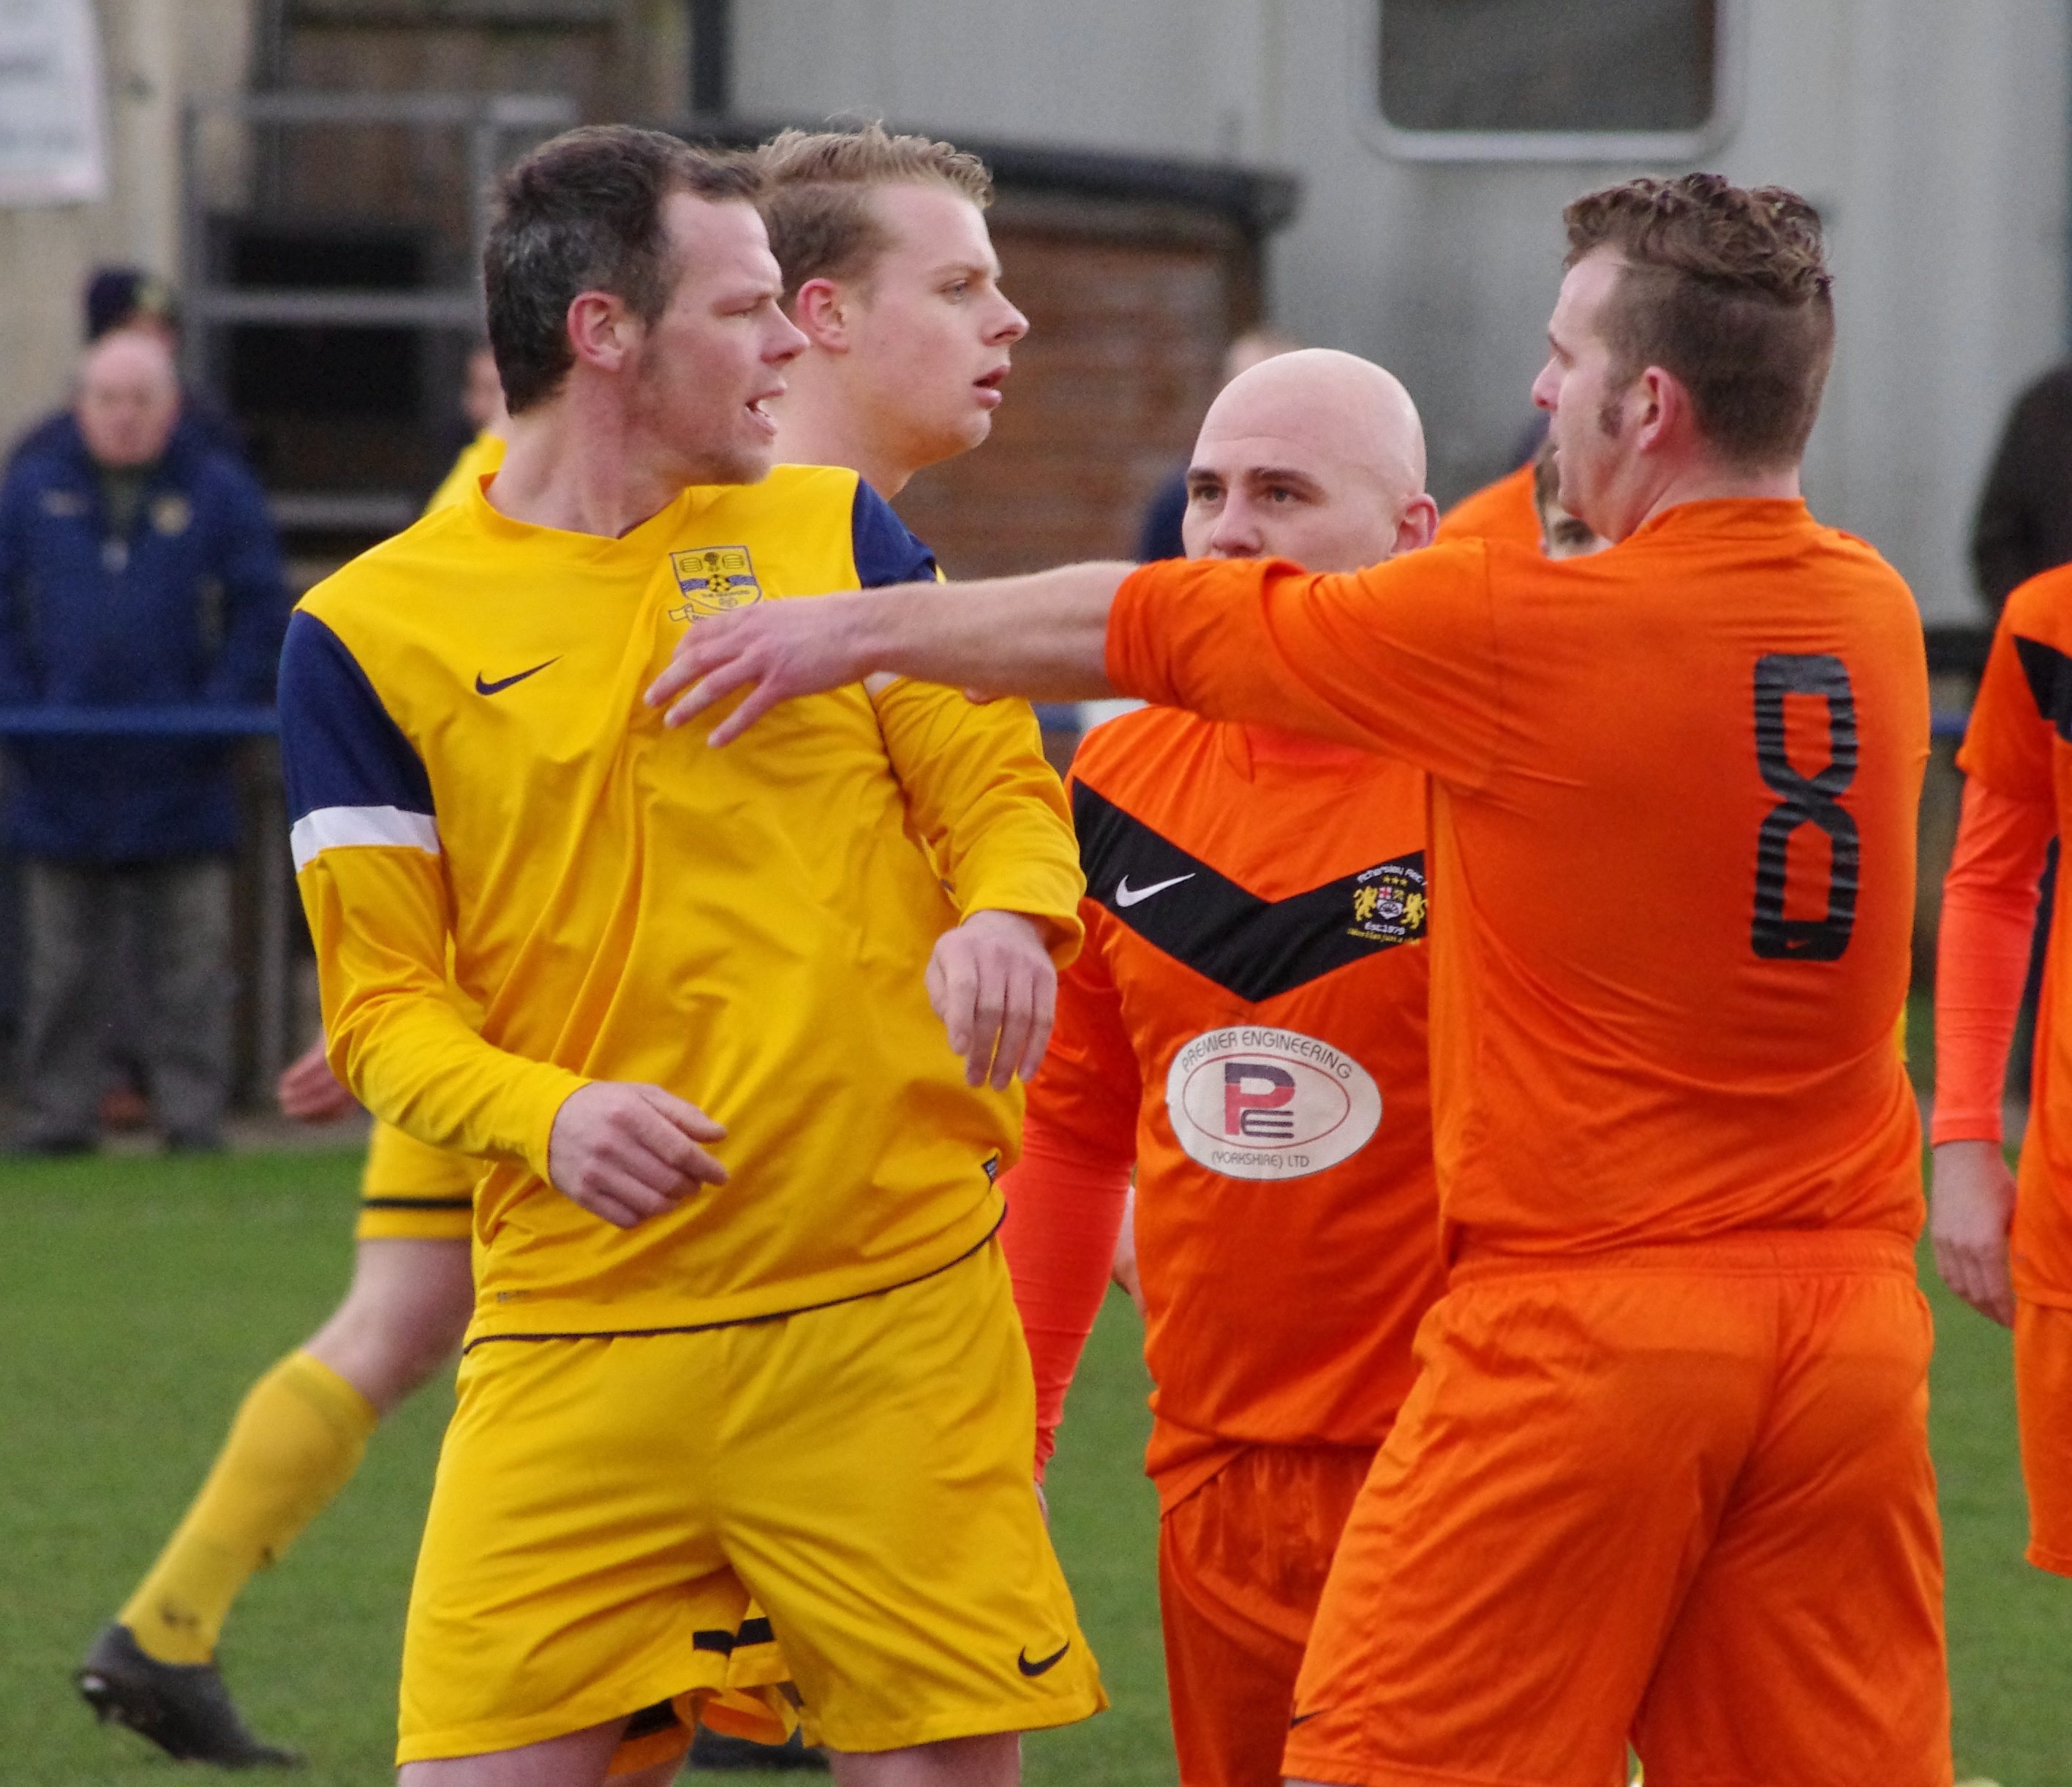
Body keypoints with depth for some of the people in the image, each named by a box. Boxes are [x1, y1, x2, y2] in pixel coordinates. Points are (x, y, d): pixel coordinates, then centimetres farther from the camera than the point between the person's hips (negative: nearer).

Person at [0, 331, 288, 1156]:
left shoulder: (218, 493, 4)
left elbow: (261, 614, 2)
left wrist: (218, 711, -9)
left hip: (179, 779, -1)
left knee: (188, 962, 1)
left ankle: (193, 1118, 5)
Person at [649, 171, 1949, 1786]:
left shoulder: (1519, 630, -12)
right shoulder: (1873, 614, 4)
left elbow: (1141, 627, 1)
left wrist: (856, 629, 12)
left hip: (1590, 1311, -6)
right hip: (1850, 1316, 6)